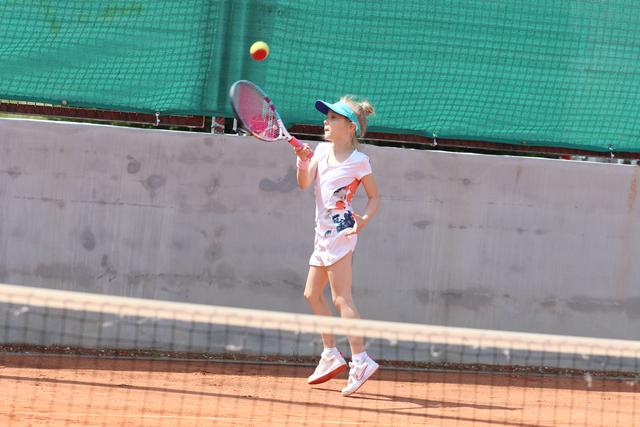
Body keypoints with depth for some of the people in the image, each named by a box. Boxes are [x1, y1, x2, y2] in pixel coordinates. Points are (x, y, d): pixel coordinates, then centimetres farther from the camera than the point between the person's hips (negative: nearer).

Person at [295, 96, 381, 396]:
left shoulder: (358, 161, -9)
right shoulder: (322, 151, 10)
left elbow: (375, 196, -3)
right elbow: (304, 184, 2)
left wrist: (364, 219, -20)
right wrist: (303, 162, -17)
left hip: (341, 230, -9)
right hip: (324, 232, 9)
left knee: (341, 297, -15)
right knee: (312, 293, 15)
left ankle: (360, 360, -19)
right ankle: (330, 355, 23)